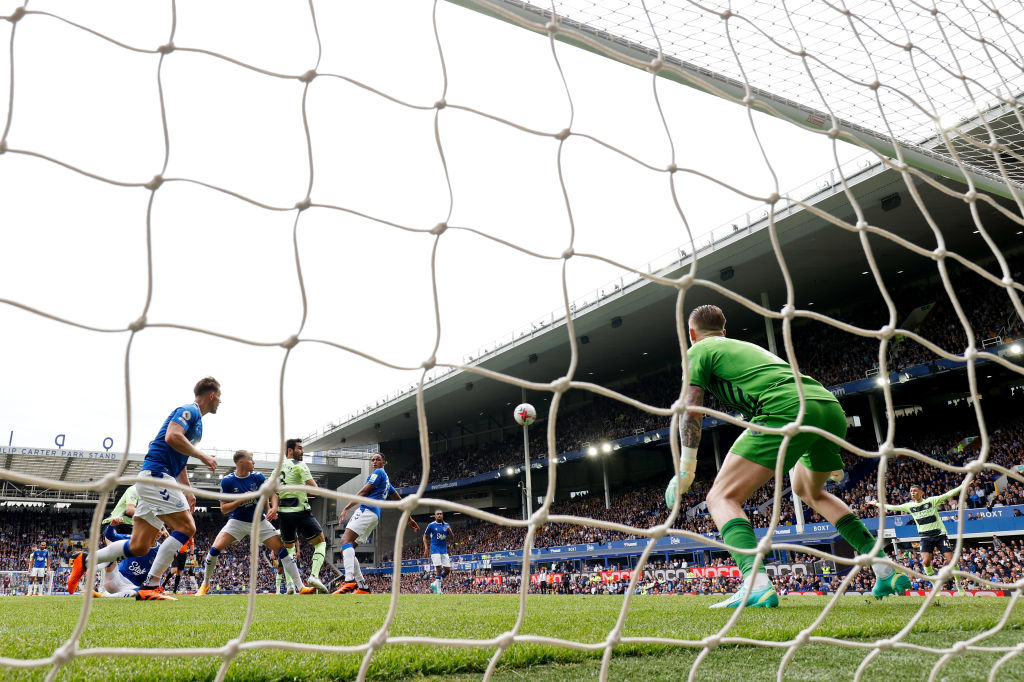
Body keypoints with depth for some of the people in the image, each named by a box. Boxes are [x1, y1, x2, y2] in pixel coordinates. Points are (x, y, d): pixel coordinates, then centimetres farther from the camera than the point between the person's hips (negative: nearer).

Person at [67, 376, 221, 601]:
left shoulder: (196, 420, 23)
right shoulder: (189, 411, -7)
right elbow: (172, 437, -27)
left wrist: (187, 491, 28)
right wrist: (202, 456, -16)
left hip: (157, 479, 10)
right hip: (156, 475, -10)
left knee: (139, 547, 6)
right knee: (186, 527, -14)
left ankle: (85, 561, 18)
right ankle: (150, 585, -13)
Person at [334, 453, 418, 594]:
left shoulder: (379, 473, 4)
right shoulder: (387, 480, 32)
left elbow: (363, 492, -4)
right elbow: (399, 500, 34)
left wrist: (346, 508, -7)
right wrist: (409, 518, 40)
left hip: (367, 510, -10)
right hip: (374, 516, 10)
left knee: (346, 540, -26)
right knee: (347, 549, 5)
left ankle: (349, 581, -44)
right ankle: (362, 587, 0)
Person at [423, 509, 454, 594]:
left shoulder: (446, 525, 9)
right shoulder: (431, 525, -1)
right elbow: (425, 536, 5)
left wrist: (449, 531, -13)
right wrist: (426, 548, -5)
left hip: (444, 550, 5)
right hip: (435, 550, -5)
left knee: (448, 569, -1)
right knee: (439, 569, -14)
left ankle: (435, 584, 17)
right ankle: (438, 590, -3)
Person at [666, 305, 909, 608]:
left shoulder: (698, 350, 15)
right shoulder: (747, 346, 36)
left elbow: (690, 412, 4)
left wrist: (686, 467, 11)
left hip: (788, 410, -8)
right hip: (833, 409, 8)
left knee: (722, 497, -3)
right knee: (810, 490, 34)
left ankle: (756, 584, -24)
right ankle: (886, 568, 29)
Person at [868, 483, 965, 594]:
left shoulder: (932, 501, -4)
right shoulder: (909, 506, 5)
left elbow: (947, 495, -9)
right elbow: (893, 507, 15)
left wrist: (961, 486, -18)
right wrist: (876, 504, 19)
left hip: (940, 534, -2)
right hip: (925, 537, 3)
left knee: (950, 559, -8)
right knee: (926, 562, -13)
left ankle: (958, 584, 13)